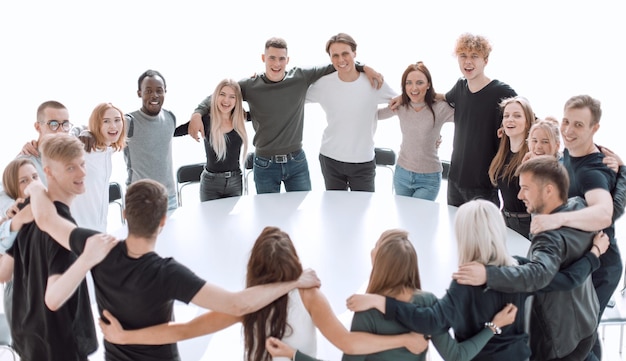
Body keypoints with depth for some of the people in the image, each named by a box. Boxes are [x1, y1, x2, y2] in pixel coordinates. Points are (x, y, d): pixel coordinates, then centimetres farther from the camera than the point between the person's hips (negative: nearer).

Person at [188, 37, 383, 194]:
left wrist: (363, 67, -1)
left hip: (297, 162, 1)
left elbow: (333, 66, 7)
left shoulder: (301, 78, -3)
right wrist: (197, 113, -15)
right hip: (265, 165, -1)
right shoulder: (250, 86, -6)